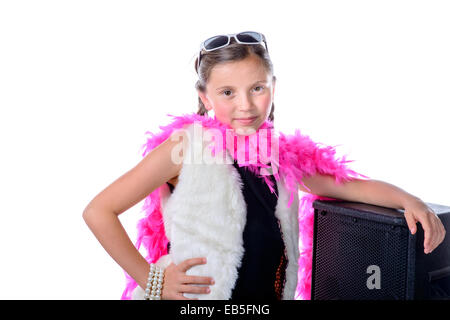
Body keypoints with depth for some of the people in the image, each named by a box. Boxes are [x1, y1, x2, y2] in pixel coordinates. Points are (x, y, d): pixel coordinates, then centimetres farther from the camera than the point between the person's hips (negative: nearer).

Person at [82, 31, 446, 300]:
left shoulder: (284, 155, 2)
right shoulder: (186, 146, -11)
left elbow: (353, 185, 9)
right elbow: (98, 211, -10)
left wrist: (408, 199, -9)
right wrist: (151, 280, -11)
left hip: (269, 293, 4)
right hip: (193, 296, -4)